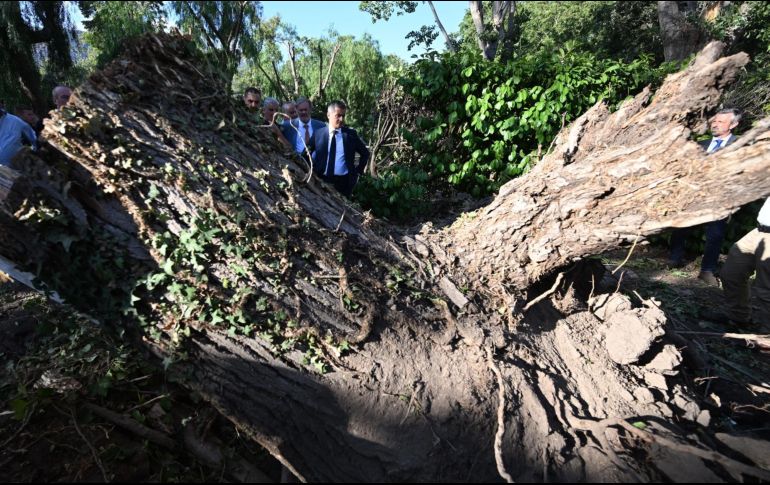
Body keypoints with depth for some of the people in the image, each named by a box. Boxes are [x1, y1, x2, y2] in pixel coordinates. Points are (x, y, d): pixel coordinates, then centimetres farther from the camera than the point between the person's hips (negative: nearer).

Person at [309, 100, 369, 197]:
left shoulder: (351, 134, 3)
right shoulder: (318, 134, 3)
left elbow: (365, 153, 13)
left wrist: (358, 171, 7)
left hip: (344, 182, 0)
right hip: (323, 180, 1)